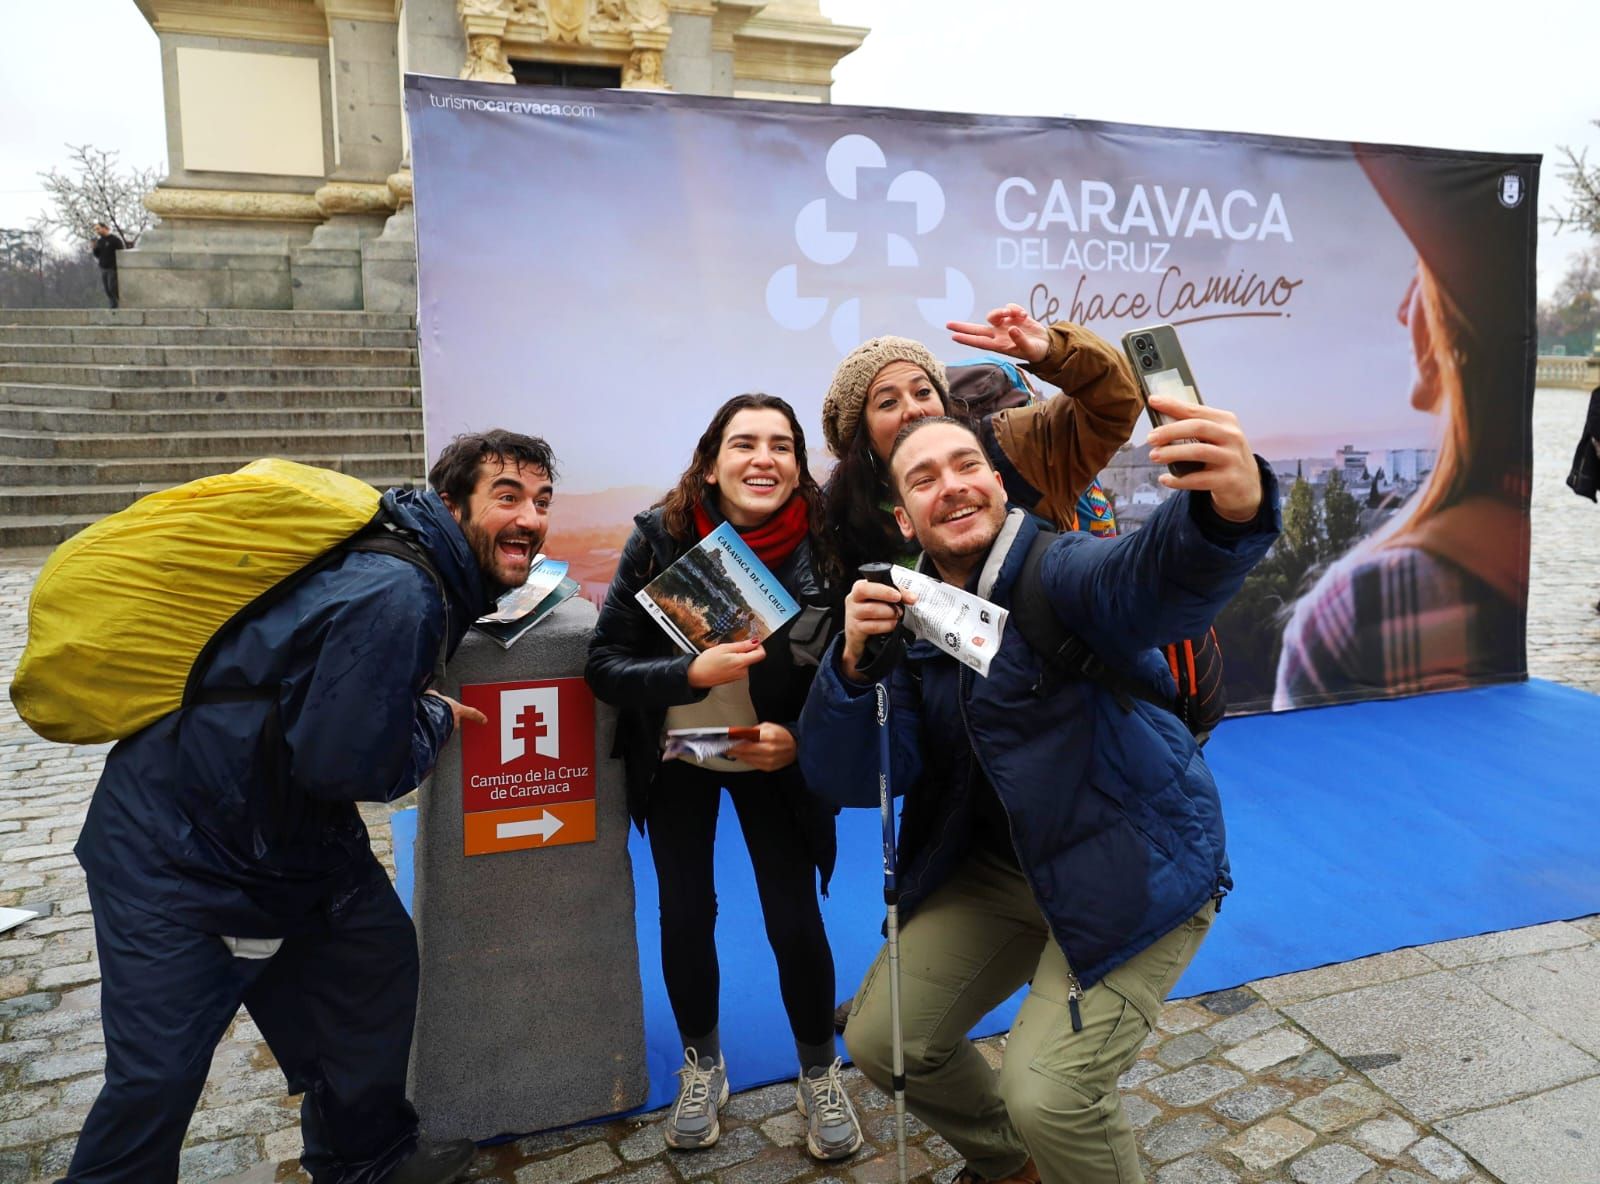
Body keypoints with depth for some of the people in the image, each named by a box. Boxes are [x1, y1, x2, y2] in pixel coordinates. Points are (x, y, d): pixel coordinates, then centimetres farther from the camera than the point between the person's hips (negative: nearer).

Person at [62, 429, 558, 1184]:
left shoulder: (427, 573, 0)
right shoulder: (396, 597, -29)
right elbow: (350, 764, -27)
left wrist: (417, 714, -2)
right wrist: (436, 719, -12)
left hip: (291, 824, 9)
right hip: (180, 849, -9)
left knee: (376, 961, 15)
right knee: (158, 1076, -4)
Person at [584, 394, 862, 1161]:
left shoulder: (822, 548, -19)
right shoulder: (662, 537, -19)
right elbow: (604, 665, -18)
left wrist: (801, 739, -24)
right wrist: (695, 673, -35)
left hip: (772, 763, 0)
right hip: (675, 756, 1)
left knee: (795, 921, 0)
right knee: (685, 915, 9)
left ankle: (821, 1078, 28)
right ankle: (701, 1068, 36)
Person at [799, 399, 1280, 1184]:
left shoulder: (1058, 573, -19)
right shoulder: (907, 620, -2)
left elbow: (1156, 579, -44)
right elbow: (850, 779, -10)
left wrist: (1229, 510, -67)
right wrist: (854, 661, -28)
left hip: (1135, 868, -6)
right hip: (996, 865, 6)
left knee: (1049, 1094, -16)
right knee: (881, 1043, 9)